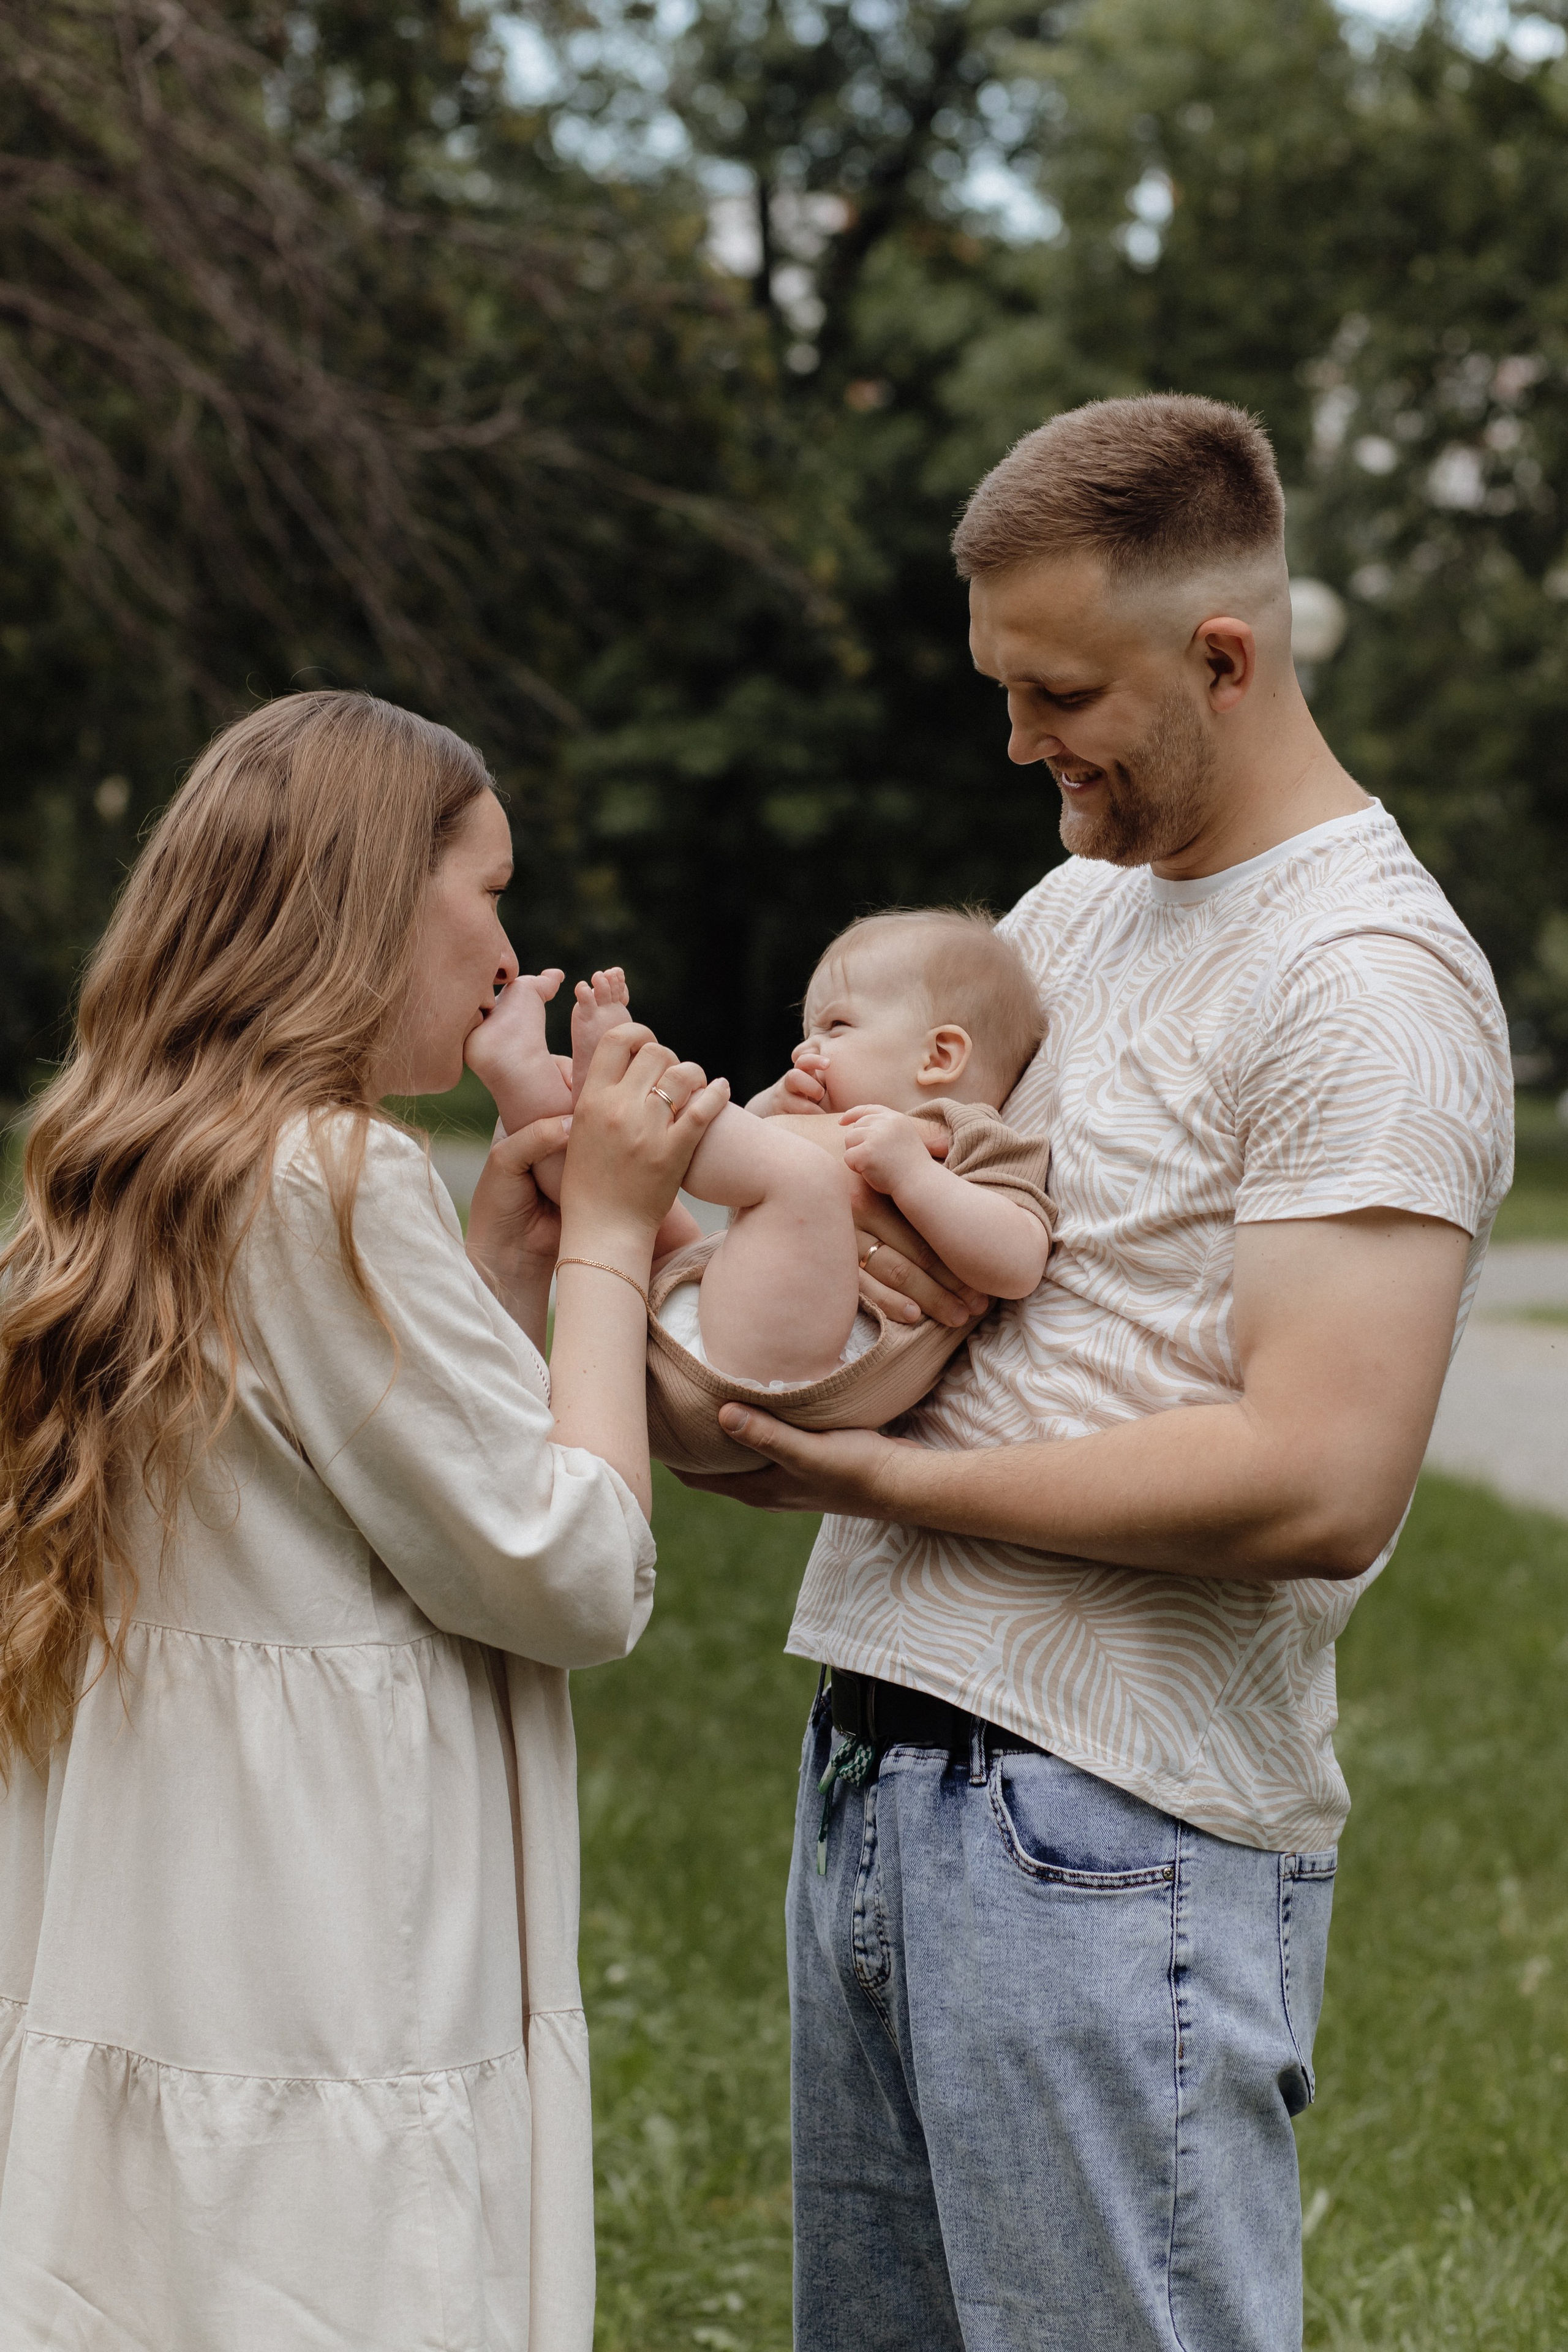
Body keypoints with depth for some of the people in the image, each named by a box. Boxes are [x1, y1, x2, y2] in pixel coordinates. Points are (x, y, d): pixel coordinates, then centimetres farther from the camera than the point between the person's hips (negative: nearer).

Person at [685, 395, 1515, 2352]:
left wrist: (890, 1480, -14)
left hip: (1113, 1828, -8)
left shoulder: (1370, 981, -12)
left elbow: (1319, 1487, -21)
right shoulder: (1076, 902, 16)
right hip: (876, 1759, 8)